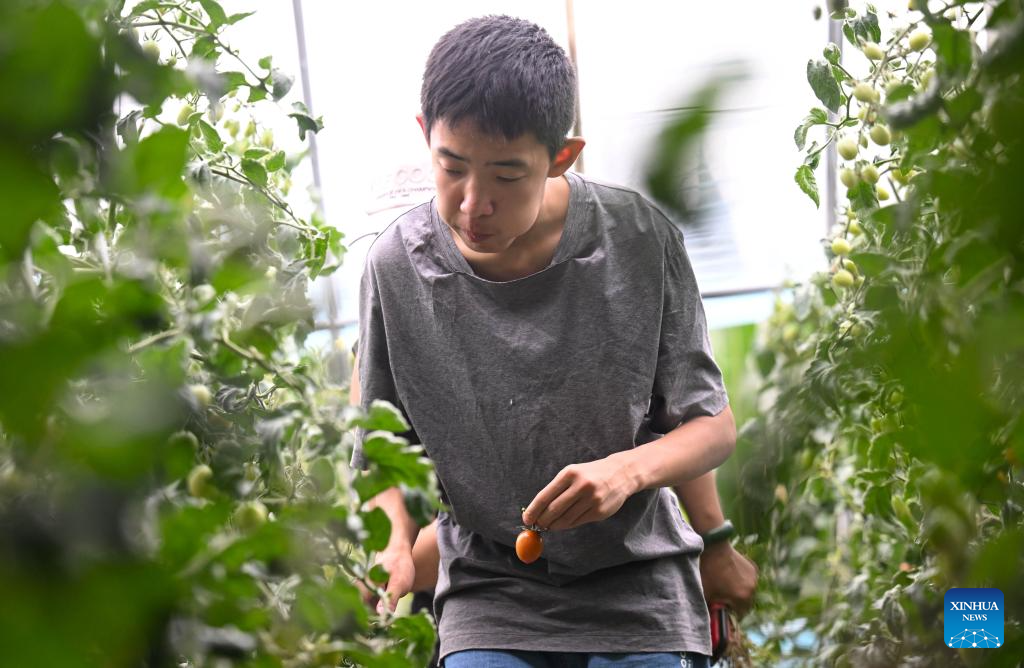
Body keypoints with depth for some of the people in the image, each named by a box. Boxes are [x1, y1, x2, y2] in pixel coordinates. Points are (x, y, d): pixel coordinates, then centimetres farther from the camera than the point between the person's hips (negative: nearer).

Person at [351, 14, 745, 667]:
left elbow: (712, 426, -4)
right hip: (489, 606, 1)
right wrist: (395, 545, -19)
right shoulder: (398, 267, -9)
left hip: (639, 594, 0)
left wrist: (628, 470, -23)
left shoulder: (639, 238, -11)